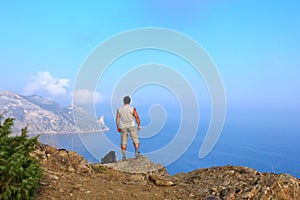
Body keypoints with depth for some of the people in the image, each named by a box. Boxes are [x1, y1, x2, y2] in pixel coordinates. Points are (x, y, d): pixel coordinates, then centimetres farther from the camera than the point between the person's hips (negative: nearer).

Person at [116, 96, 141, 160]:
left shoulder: (119, 109, -3)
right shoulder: (132, 109, -10)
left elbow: (117, 119, 1)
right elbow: (137, 118, -7)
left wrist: (118, 127, 11)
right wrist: (139, 125, 5)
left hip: (123, 127, 2)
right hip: (132, 126, -2)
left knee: (123, 142, 9)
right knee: (135, 140, 12)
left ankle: (124, 156, 6)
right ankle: (137, 153, 6)